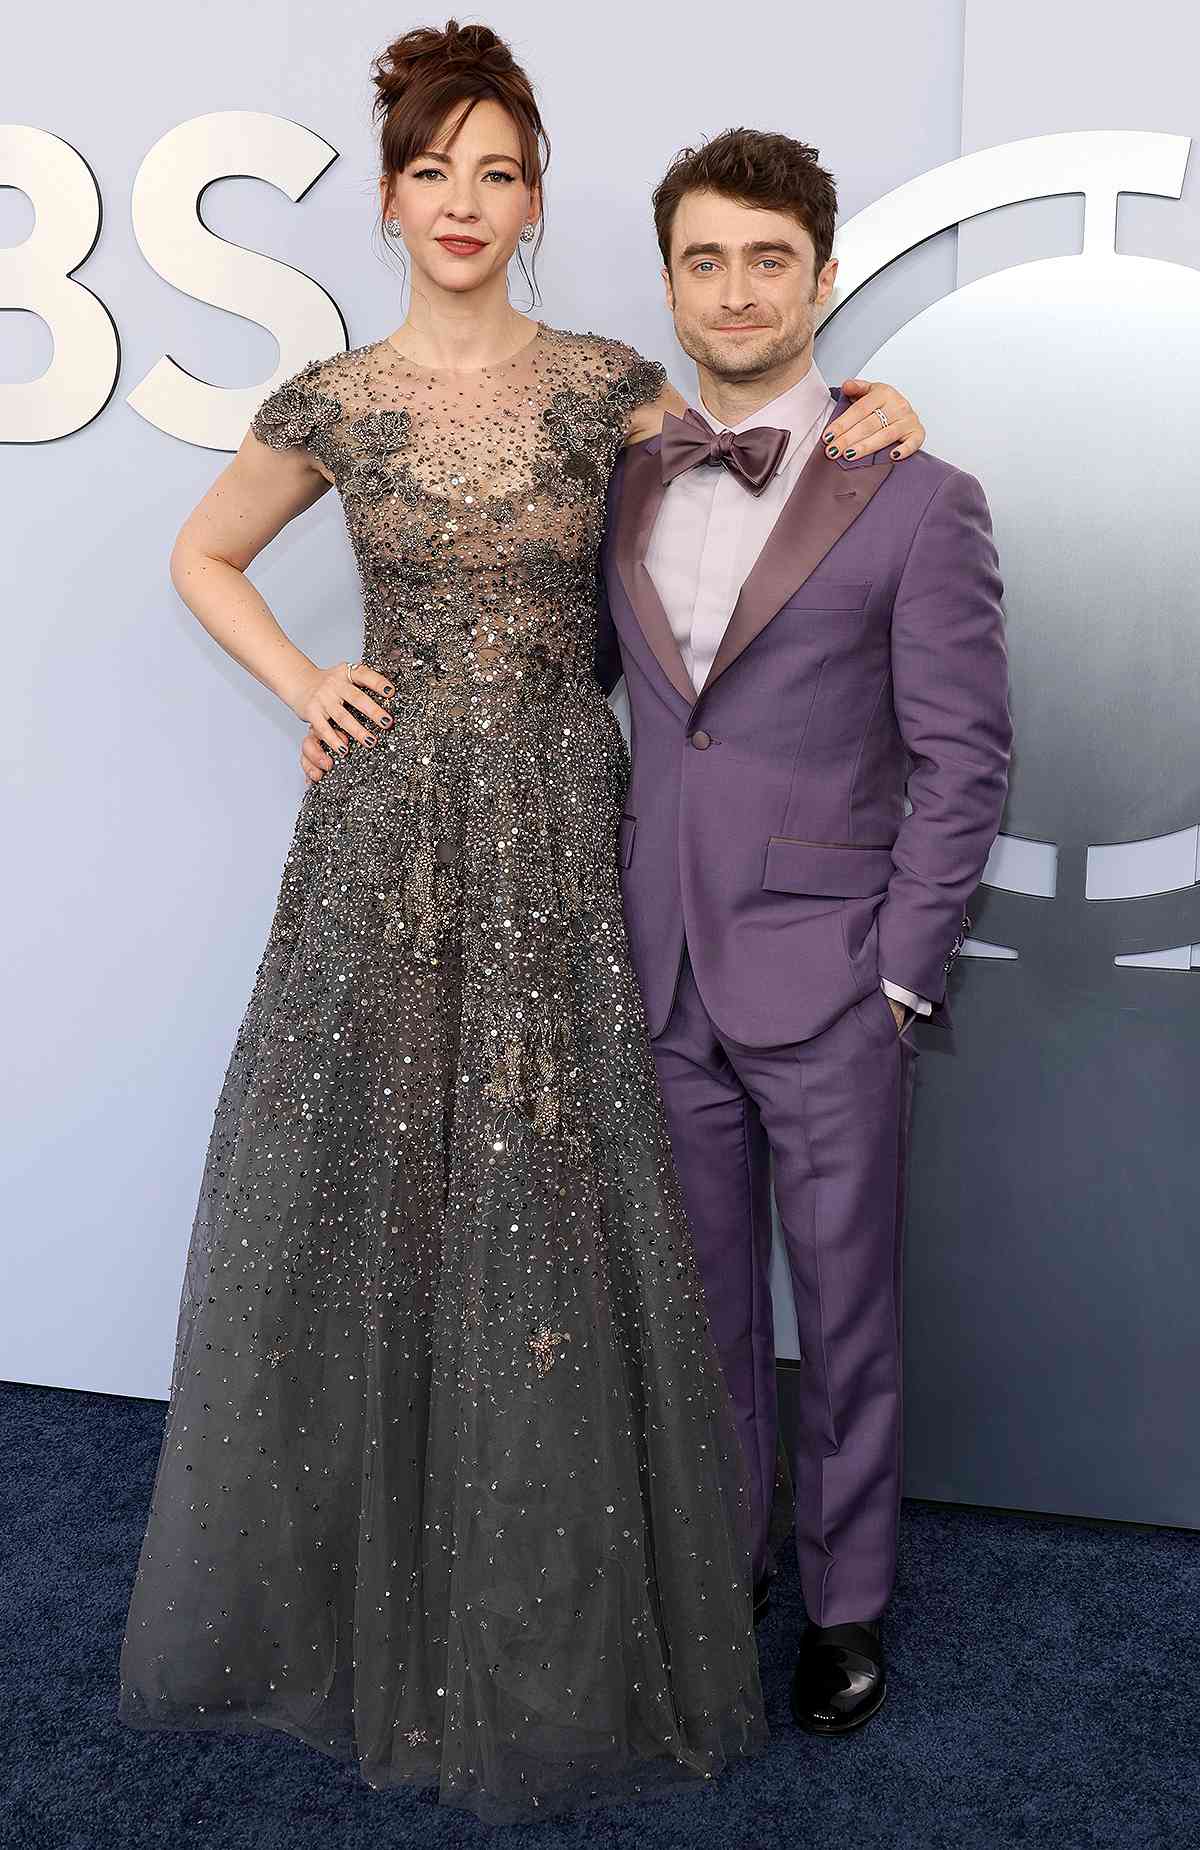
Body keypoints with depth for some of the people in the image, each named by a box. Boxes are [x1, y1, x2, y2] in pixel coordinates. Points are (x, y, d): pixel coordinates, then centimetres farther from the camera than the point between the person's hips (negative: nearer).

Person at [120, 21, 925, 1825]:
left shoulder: (607, 382, 4)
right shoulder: (331, 402, 4)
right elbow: (201, 556, 18)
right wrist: (305, 686, 4)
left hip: (562, 828, 0)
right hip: (390, 829, 1)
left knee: (561, 1192, 3)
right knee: (369, 1185, 6)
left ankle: (558, 1610, 24)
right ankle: (366, 1580, 29)